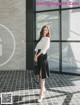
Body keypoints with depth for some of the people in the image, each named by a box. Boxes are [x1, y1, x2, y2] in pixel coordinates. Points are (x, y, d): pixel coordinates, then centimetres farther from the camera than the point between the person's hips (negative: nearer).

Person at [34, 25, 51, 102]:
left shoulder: (47, 39, -7)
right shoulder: (40, 38, 15)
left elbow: (44, 49, -16)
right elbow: (37, 47, 9)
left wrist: (37, 56, -16)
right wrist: (35, 55, -5)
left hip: (43, 56, -8)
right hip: (38, 56, 8)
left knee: (42, 75, -10)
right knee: (40, 74, 17)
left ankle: (41, 94, -9)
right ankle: (43, 88, 36)